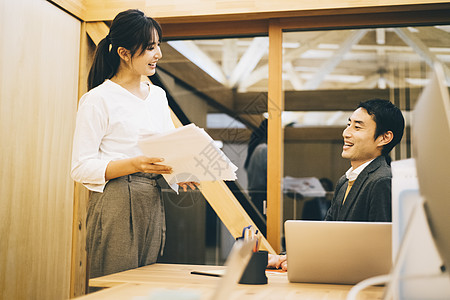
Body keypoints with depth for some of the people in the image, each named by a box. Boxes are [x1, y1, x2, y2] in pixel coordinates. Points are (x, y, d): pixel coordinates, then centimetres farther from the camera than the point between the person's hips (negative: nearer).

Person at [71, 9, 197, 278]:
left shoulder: (158, 95, 14)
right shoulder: (98, 99, -7)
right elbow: (81, 168, -11)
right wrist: (135, 165, -24)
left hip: (153, 205, 6)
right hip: (116, 205, -6)